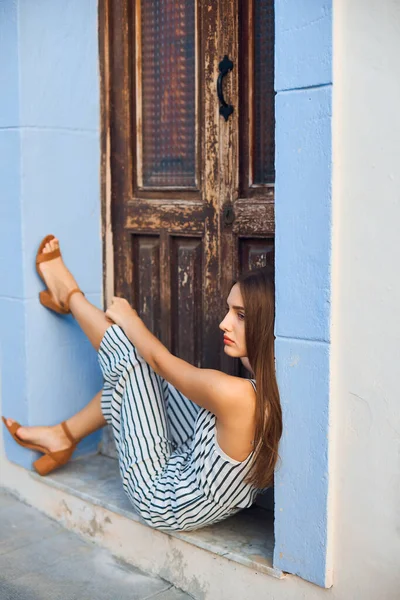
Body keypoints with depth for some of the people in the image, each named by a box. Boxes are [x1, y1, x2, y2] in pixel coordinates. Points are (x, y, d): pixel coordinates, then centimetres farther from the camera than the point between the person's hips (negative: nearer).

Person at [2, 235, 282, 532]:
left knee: (133, 357, -4)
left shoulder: (234, 393, -37)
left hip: (164, 504, -7)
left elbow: (159, 359, -18)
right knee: (139, 368, 12)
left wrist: (127, 316, -2)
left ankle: (68, 295, 25)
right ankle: (65, 435, 31)